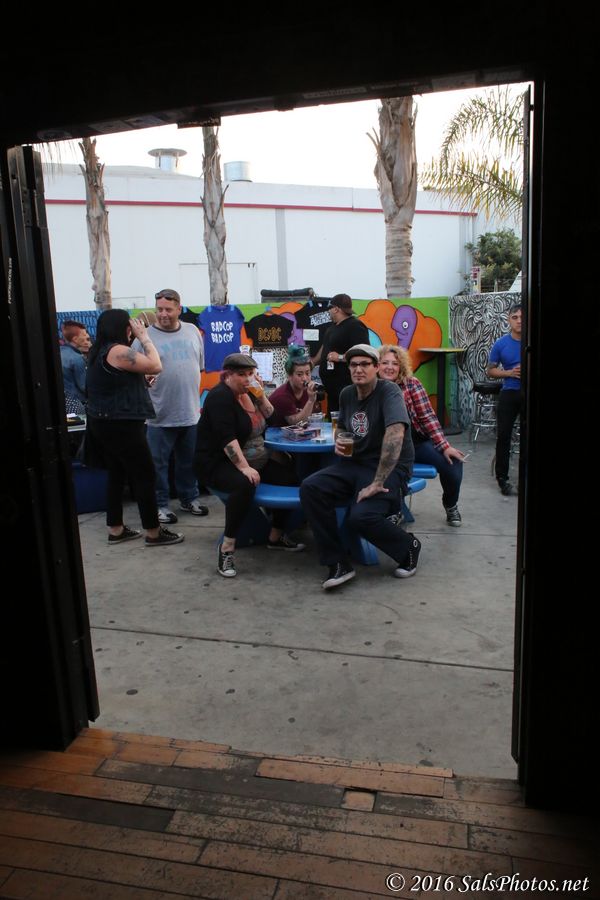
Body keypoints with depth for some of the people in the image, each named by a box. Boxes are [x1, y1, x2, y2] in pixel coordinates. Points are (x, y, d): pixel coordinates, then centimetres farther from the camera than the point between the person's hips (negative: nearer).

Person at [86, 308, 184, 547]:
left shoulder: (100, 351, 13)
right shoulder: (117, 351, -19)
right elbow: (155, 366, -17)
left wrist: (142, 379, 12)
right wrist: (144, 336, -8)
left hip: (105, 423, 10)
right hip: (121, 425, -10)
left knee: (117, 475, 16)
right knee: (145, 476, -1)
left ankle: (115, 530, 24)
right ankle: (154, 533, 8)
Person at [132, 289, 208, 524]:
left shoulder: (193, 331, 7)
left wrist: (193, 394, 13)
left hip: (190, 412, 4)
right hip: (160, 415, -4)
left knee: (189, 461, 17)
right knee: (159, 463, 6)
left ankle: (189, 498, 32)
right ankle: (160, 504, 19)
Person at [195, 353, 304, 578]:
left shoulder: (249, 393, 11)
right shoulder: (220, 397, -15)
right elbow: (227, 437, -26)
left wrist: (261, 395, -5)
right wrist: (243, 467, -35)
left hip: (254, 460, 9)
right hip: (219, 463, -8)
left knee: (290, 476, -6)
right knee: (244, 484, -38)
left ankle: (276, 536, 9)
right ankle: (226, 548, -29)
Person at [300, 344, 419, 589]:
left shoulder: (388, 391, -15)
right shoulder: (347, 394, 8)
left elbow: (395, 433, -31)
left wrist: (377, 482, -32)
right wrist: (338, 441, 1)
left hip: (390, 468, -7)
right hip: (354, 463, 7)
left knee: (361, 516, -31)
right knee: (310, 488, -18)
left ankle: (408, 547, 3)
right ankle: (338, 564, -11)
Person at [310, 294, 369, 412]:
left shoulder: (355, 327, -14)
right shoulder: (333, 326, 17)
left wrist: (340, 357, -24)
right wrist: (314, 361, 32)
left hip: (346, 386, -10)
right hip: (331, 384, 10)